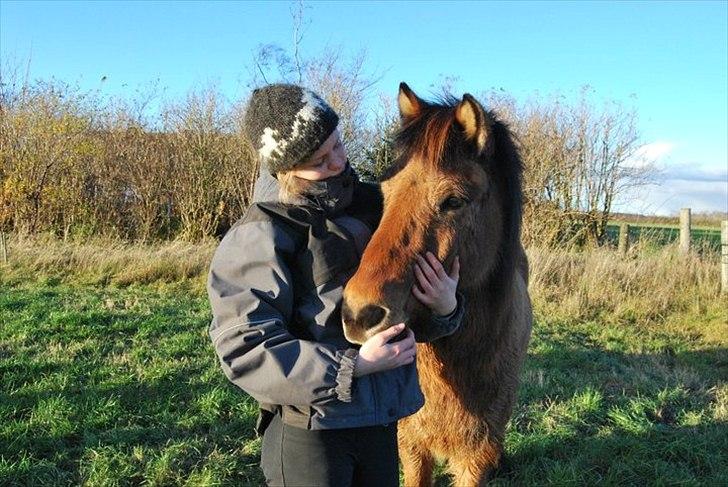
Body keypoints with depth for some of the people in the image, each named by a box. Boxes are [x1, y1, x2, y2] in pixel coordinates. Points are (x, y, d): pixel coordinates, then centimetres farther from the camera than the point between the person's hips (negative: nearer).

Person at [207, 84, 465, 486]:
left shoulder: (368, 205, 3)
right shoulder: (258, 237, -15)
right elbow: (244, 350, -20)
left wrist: (445, 309, -10)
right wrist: (352, 366, -24)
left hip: (382, 421, 6)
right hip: (308, 430, -6)